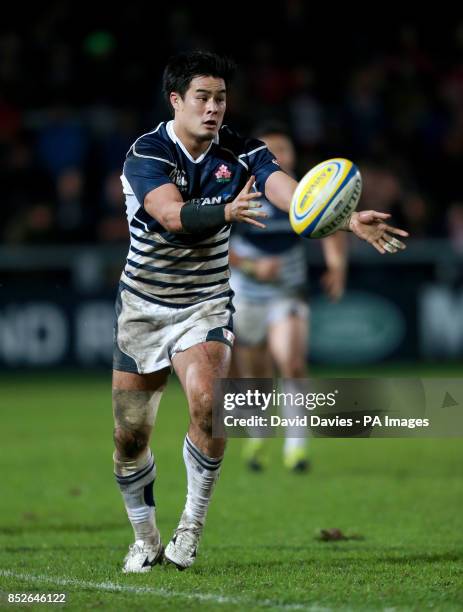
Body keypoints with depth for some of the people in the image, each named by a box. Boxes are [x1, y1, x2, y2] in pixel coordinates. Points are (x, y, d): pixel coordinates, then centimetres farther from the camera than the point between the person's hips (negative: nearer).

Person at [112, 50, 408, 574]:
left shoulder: (240, 152, -8)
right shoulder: (146, 154, -17)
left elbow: (291, 192, -24)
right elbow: (173, 215, -34)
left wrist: (348, 219, -43)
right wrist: (227, 211, -55)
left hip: (205, 305, 0)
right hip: (141, 307, 0)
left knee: (206, 403, -26)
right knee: (129, 437, 4)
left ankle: (193, 522, -9)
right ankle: (145, 540, 26)